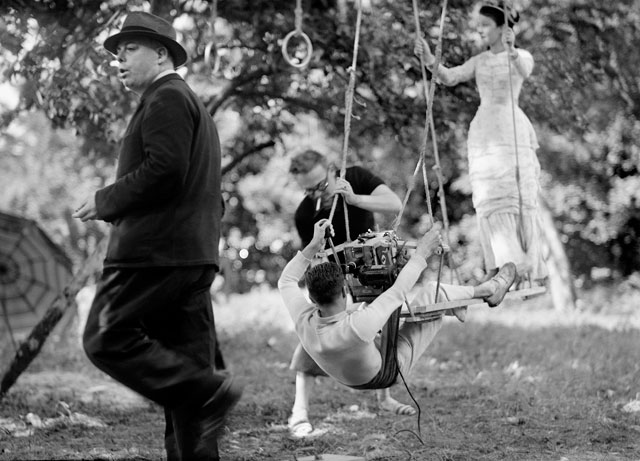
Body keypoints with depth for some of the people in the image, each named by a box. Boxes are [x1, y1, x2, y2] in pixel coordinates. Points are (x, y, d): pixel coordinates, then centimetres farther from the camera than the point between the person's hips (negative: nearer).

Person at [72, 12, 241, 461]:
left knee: (106, 338, -10)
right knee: (184, 360, 8)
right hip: (195, 254, 10)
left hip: (154, 250, -10)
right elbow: (212, 198, 26)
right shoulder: (194, 104, 26)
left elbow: (163, 170, -20)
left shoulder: (166, 98, -6)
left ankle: (207, 391, -17)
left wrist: (105, 201, -11)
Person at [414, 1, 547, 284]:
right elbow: (449, 78, -1)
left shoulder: (522, 56, 1)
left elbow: (525, 71, -23)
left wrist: (512, 52, -46)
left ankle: (527, 267, -2)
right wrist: (429, 61, -20)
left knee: (517, 198, -6)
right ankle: (499, 265, -7)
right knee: (489, 200, -5)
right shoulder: (479, 61, 14)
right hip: (482, 135, 4)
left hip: (513, 132, -4)